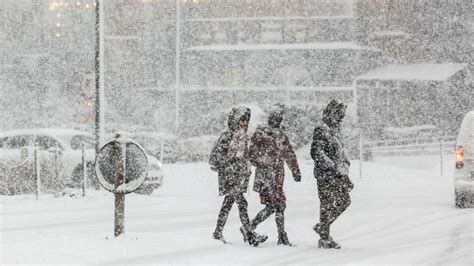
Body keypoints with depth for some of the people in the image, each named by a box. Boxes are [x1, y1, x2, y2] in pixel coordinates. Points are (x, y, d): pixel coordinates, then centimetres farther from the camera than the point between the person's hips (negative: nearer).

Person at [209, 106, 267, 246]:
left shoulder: (243, 136, 14)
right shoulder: (227, 135, -11)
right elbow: (216, 153, -13)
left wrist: (247, 169, 19)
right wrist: (227, 166, -16)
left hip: (239, 176, 8)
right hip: (229, 176, -8)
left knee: (228, 204, 11)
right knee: (241, 203, -15)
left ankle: (218, 232, 18)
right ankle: (249, 234, -19)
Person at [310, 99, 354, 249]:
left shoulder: (335, 129, 17)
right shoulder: (321, 130, -12)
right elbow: (316, 153, -20)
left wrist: (345, 176, 20)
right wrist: (333, 167, -23)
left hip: (337, 175, 9)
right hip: (326, 175, -9)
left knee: (344, 201, 10)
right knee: (328, 204, -5)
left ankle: (321, 227, 21)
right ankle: (324, 239, 4)